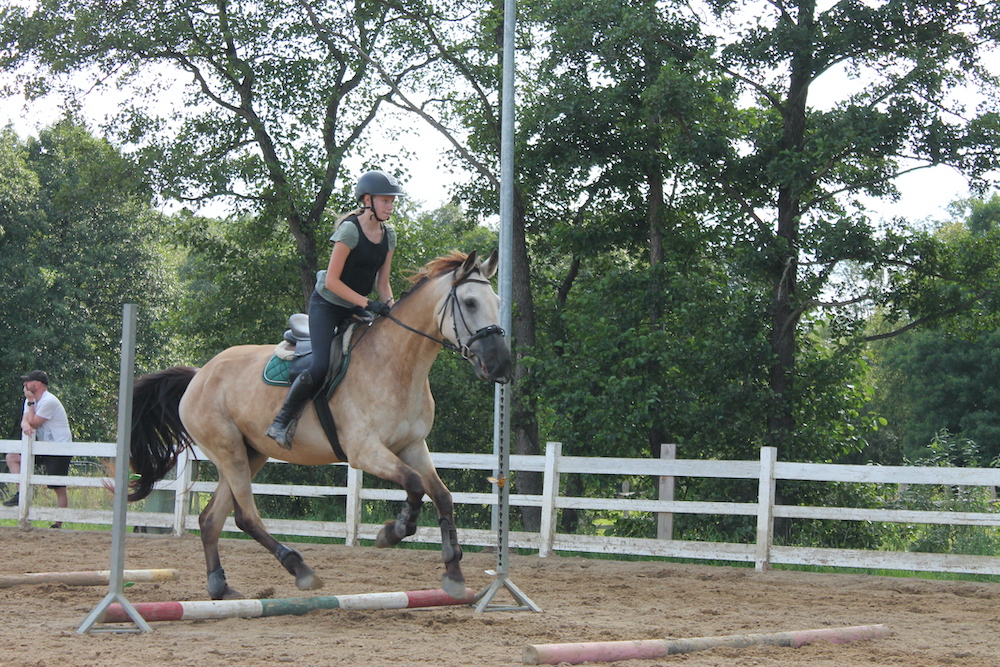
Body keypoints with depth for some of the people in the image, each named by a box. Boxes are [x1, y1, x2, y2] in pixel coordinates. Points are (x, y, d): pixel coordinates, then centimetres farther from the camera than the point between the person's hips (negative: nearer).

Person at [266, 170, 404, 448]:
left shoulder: (389, 235, 3)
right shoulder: (350, 230, -19)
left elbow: (382, 282, 8)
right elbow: (332, 281, -21)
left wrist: (390, 306, -13)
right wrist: (368, 304, -26)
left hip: (355, 309, 8)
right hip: (326, 305, -8)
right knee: (320, 366, -22)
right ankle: (281, 422, -8)